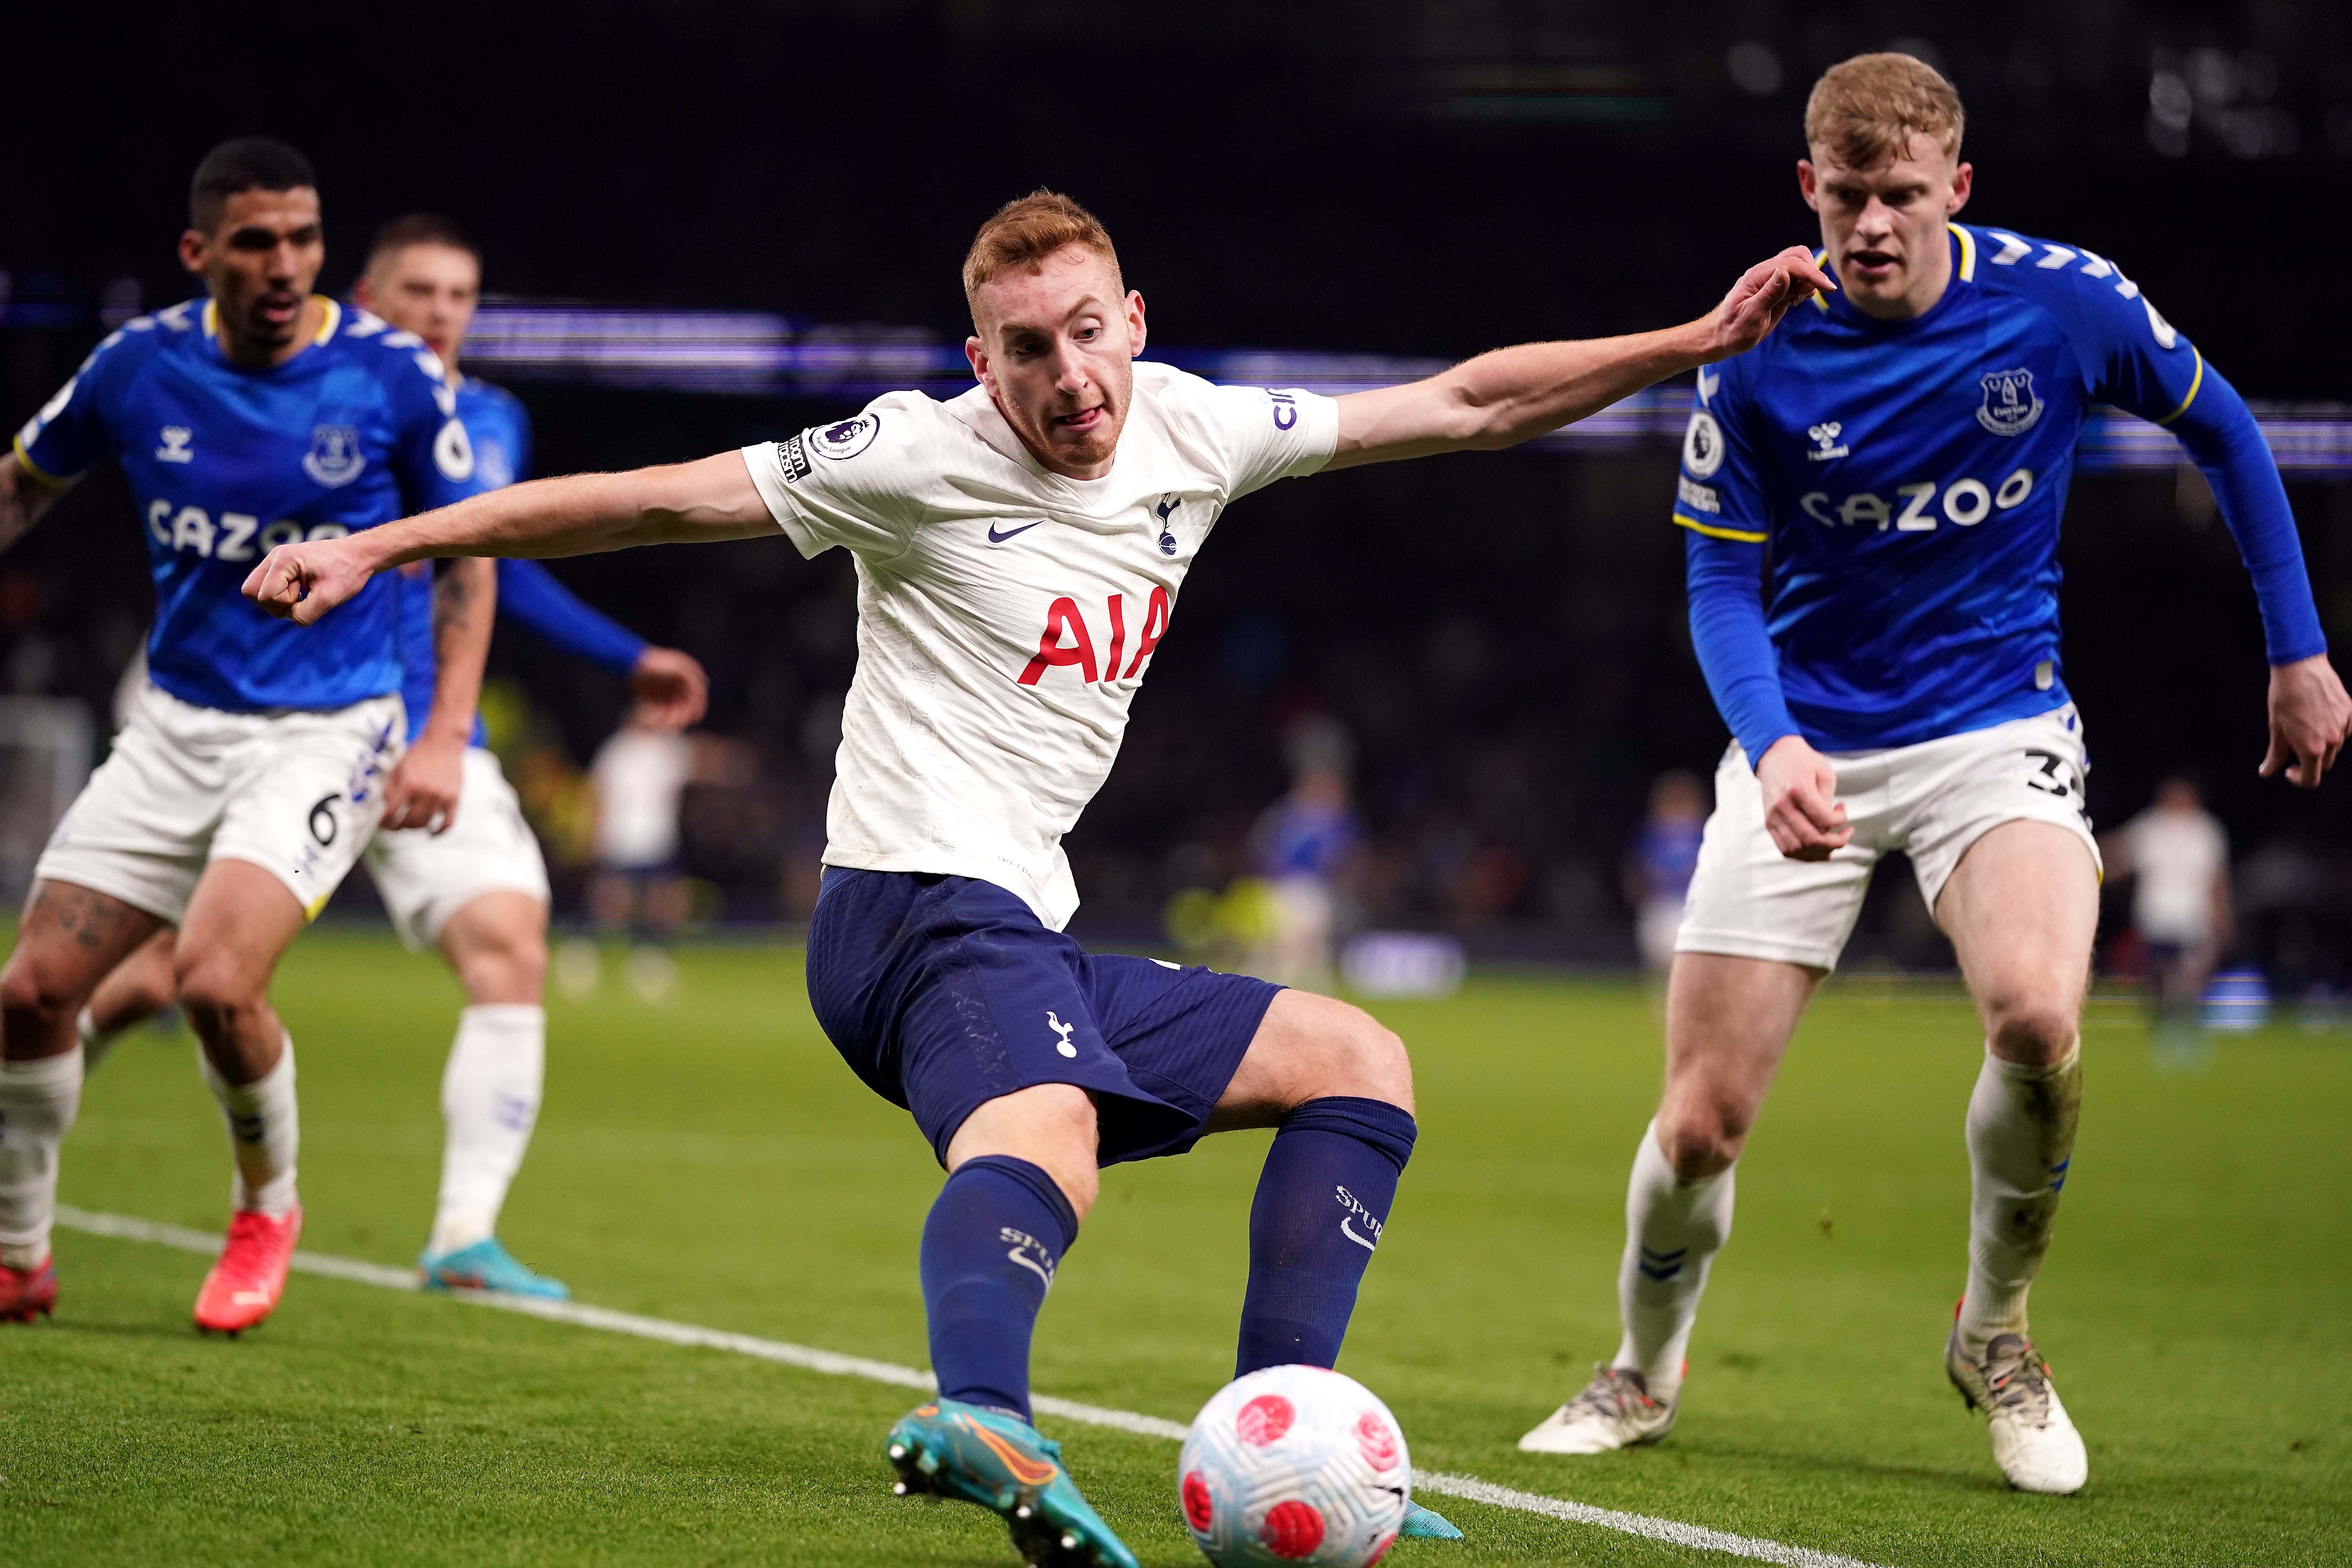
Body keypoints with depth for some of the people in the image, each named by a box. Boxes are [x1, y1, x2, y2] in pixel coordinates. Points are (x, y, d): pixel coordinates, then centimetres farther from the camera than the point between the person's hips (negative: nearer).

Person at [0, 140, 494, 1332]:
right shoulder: (139, 365, -4)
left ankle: (268, 1209, 7)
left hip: (328, 731, -4)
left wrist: (445, 736, -7)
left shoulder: (393, 376, -10)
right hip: (177, 727, 4)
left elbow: (468, 552, 1)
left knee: (216, 982, -24)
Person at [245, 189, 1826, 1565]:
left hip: (1033, 934, 9)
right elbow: (652, 501, -8)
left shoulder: (1188, 431, 11)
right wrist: (375, 546, -10)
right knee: (1046, 1133, -38)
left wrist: (1700, 342, 15)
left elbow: (1466, 405, 17)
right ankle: (978, 1418, -69)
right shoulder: (923, 454, -7)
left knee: (1362, 1066, 14)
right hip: (926, 901, -9)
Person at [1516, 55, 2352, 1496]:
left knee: (2037, 1016, -30)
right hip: (1809, 751, 1)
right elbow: (1723, 583, -6)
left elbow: (2224, 433, 7)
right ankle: (1645, 1376, 27)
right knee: (1702, 1123, -5)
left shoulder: (2062, 304, -11)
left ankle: (1996, 1336, -2)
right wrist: (1771, 744, -25)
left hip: (1996, 730, -1)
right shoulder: (1760, 354, -11)